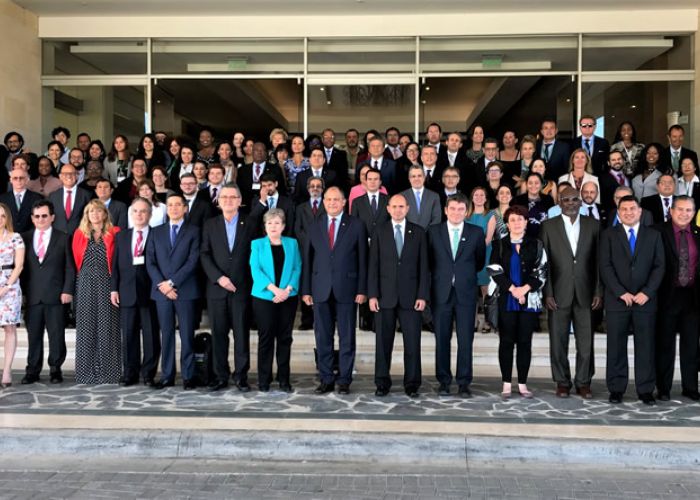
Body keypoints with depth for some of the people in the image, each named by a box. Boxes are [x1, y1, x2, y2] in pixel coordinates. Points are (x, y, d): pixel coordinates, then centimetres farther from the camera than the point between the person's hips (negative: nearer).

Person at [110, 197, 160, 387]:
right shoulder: (121, 236, 14)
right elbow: (115, 264, 12)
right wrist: (114, 288, 5)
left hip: (150, 292, -3)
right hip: (127, 292, 3)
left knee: (151, 334, 1)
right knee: (128, 334, 6)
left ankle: (149, 373, 11)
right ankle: (130, 373, 14)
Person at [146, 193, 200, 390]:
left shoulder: (193, 231, 4)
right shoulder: (157, 232, 14)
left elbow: (192, 261, -6)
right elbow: (150, 262, 7)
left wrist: (172, 282, -12)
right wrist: (161, 284, -7)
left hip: (185, 290, -3)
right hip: (161, 290, 3)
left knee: (187, 335, 0)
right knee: (166, 334, 6)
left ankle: (188, 376, 5)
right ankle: (167, 376, 11)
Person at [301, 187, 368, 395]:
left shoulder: (356, 225, 2)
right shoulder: (314, 226, 9)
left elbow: (362, 259, 0)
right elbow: (308, 259, 8)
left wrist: (362, 290, -5)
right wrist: (306, 290, 2)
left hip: (346, 289, -2)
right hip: (321, 290, 2)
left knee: (347, 338, 4)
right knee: (323, 338, 6)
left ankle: (344, 380, 14)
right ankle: (326, 379, 16)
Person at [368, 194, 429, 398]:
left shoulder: (418, 233, 6)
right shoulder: (379, 233, 5)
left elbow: (424, 266, 3)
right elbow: (373, 266, 3)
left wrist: (423, 295, -4)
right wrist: (372, 295, -5)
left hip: (410, 296, 0)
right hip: (385, 296, 0)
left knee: (412, 342, 2)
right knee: (383, 342, 5)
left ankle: (412, 384, 12)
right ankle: (382, 383, 15)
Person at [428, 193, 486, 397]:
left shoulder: (476, 233, 6)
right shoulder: (433, 231, 5)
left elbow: (480, 261, 15)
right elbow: (428, 259, 13)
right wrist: (440, 275, 10)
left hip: (466, 293, 0)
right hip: (441, 292, 0)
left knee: (465, 340, 0)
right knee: (442, 339, 4)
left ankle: (464, 383, 8)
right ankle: (444, 382, 13)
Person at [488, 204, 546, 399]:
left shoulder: (536, 245, 8)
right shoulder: (499, 245, 7)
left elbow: (542, 272, 1)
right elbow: (495, 271, -2)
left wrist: (525, 288, -11)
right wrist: (513, 289, -11)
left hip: (529, 301, 0)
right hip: (506, 301, 0)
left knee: (525, 342, 3)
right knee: (506, 342, 2)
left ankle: (522, 383, 9)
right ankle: (507, 383, 7)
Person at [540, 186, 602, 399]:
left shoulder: (593, 225, 8)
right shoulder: (549, 226, 4)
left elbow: (598, 260, 6)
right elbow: (544, 262, 0)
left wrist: (599, 291, 0)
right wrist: (547, 293, -7)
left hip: (585, 293, 1)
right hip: (559, 293, -1)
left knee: (586, 341, 4)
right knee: (558, 341, 5)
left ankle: (583, 382, 16)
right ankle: (562, 382, 17)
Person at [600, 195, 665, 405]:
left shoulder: (653, 235, 11)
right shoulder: (608, 235, 6)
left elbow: (659, 266, 5)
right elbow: (605, 267, -1)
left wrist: (647, 292, -8)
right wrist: (621, 293, -10)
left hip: (645, 299, 1)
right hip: (617, 299, -1)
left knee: (645, 346, 3)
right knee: (616, 346, 2)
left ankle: (645, 390, 10)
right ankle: (616, 389, 10)